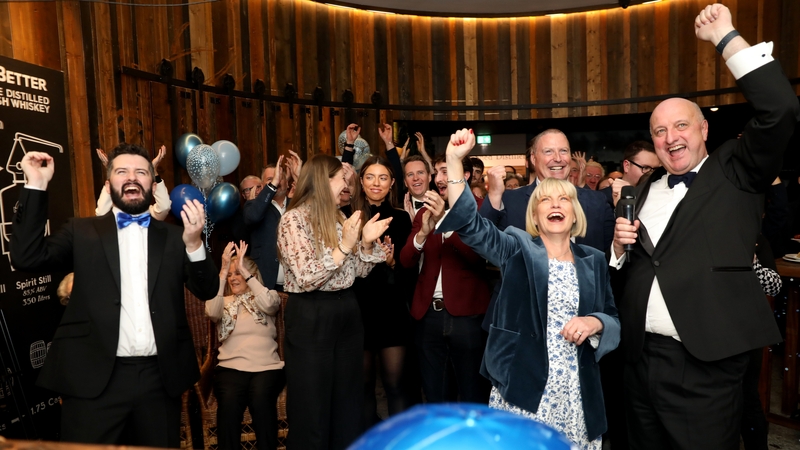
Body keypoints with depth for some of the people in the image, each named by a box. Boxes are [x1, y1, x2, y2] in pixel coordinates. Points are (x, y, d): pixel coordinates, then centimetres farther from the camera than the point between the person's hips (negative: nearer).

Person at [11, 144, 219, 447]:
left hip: (161, 379, 1)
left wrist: (193, 243, -21)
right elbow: (27, 257, -6)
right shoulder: (82, 232, 8)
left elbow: (207, 291, -2)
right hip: (94, 379, -1)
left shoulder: (174, 237, 7)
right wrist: (36, 186, -8)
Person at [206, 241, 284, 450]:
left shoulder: (268, 296, 13)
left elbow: (269, 304, -12)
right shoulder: (224, 302, 16)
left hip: (267, 367, -1)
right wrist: (223, 270, -13)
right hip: (230, 368, 1)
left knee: (261, 398, -32)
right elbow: (212, 312, -8)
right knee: (229, 400, -31)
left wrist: (244, 270, -13)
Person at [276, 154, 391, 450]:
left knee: (348, 400, 17)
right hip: (311, 318, -7)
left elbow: (359, 271, 10)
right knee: (313, 406, 7)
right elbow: (306, 278, -21)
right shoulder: (294, 219, -12)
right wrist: (345, 246, -22)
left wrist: (366, 242, -6)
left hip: (346, 312, 7)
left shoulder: (338, 217, 10)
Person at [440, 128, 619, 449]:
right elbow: (470, 224, -13)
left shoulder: (593, 260, 8)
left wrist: (595, 323, -12)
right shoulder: (518, 248, 0)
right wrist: (454, 160, -21)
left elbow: (613, 319, 11)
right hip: (522, 388, -2)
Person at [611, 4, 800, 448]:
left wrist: (725, 36, -12)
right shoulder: (644, 191, 13)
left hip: (703, 363, -5)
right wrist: (620, 245, -4)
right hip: (640, 358, 5)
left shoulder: (733, 174, 1)